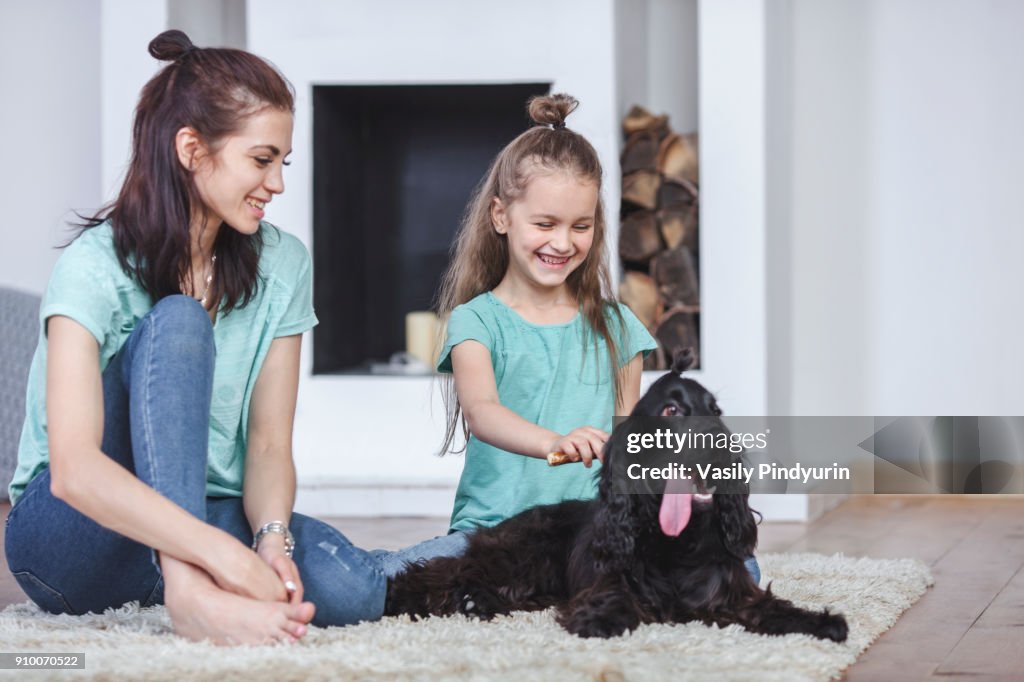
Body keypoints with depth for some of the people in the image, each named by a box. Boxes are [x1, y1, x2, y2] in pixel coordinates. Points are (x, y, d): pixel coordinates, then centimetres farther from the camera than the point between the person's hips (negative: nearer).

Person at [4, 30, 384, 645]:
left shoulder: (282, 265, 2)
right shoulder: (97, 265, -15)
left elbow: (269, 443, -3)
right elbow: (73, 468, -29)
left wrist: (272, 539, -25)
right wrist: (225, 554, -39)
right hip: (71, 537, -4)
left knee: (348, 591, -30)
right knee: (176, 324, -30)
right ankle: (191, 591, -43)